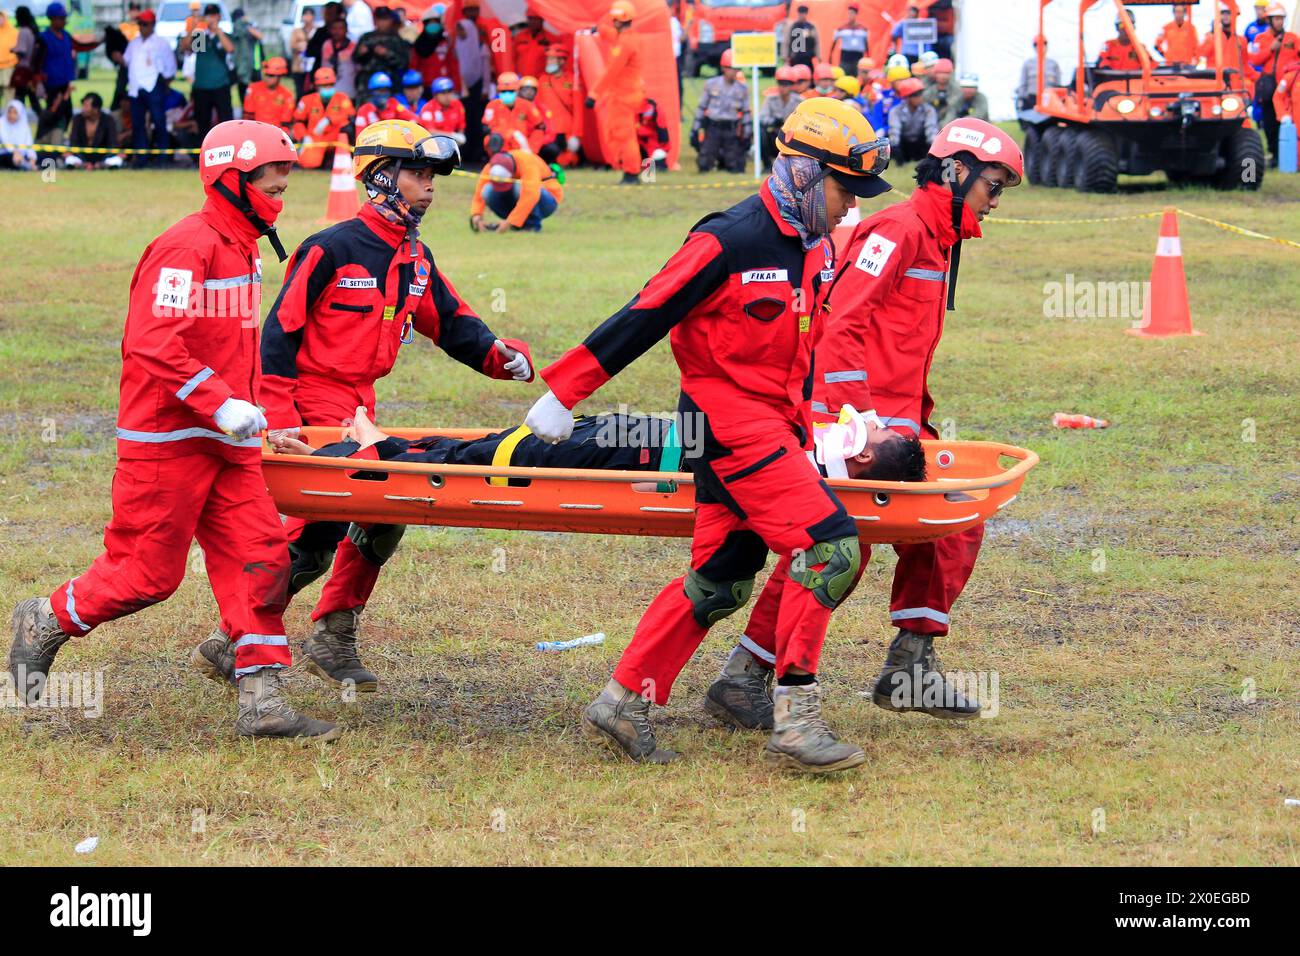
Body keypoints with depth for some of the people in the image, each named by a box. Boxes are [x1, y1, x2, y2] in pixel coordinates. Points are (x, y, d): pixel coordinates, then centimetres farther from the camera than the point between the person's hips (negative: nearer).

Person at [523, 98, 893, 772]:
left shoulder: (817, 249, 9)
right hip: (727, 417, -9)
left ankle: (622, 704, 18)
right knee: (829, 550, -18)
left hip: (773, 421, 9)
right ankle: (795, 721, -16)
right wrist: (563, 392, -11)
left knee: (720, 581, 10)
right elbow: (643, 318, -14)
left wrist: (802, 426, 26)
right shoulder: (730, 242, -17)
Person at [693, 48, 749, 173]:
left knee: (736, 168, -6)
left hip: (731, 130, 1)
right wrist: (695, 129, 2)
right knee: (704, 166, -9)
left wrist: (747, 133, 3)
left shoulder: (742, 89, 2)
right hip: (712, 128, -1)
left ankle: (723, 160, 28)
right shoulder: (711, 85, -2)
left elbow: (746, 112, 8)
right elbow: (702, 107, 4)